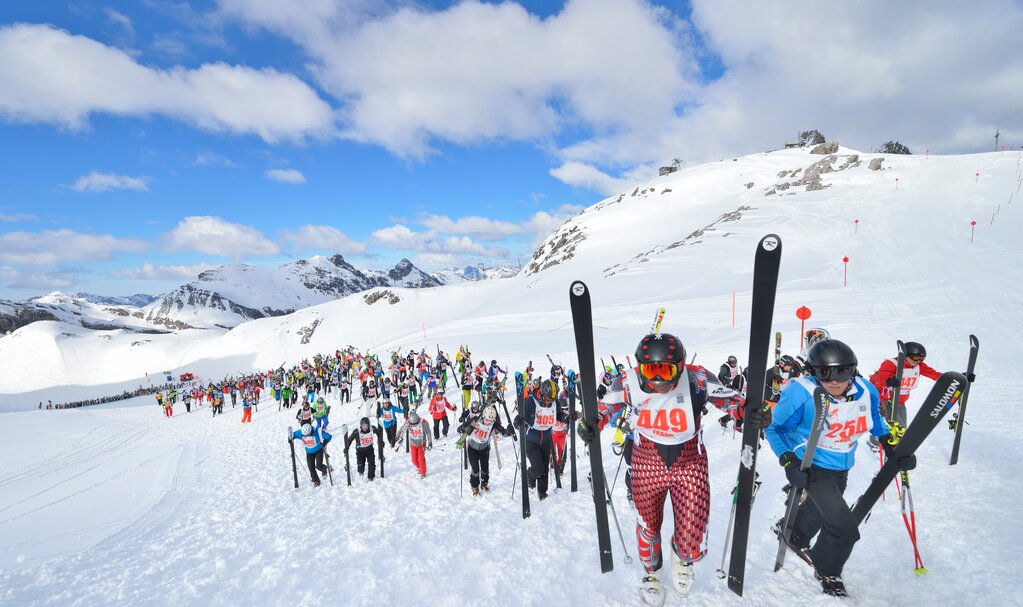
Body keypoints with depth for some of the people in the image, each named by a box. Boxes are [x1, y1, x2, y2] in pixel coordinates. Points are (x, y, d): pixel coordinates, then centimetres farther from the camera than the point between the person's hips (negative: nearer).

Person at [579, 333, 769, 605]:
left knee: (692, 546, -1)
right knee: (648, 528, 17)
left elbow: (731, 400, -8)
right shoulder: (629, 383, -21)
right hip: (648, 466, 1)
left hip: (690, 466, 0)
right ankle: (652, 573, 53)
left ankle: (682, 557, 41)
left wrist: (755, 413, -28)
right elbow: (603, 406, -3)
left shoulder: (698, 380, -25)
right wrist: (591, 425, -21)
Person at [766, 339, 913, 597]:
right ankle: (828, 573, 20)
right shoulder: (801, 394, -31)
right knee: (844, 529, -11)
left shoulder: (866, 392, -14)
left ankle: (793, 534, 61)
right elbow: (773, 427, -18)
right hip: (814, 468, -6)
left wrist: (892, 446, 2)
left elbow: (875, 420, 11)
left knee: (820, 510, 29)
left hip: (843, 467, 7)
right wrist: (788, 461, -27)